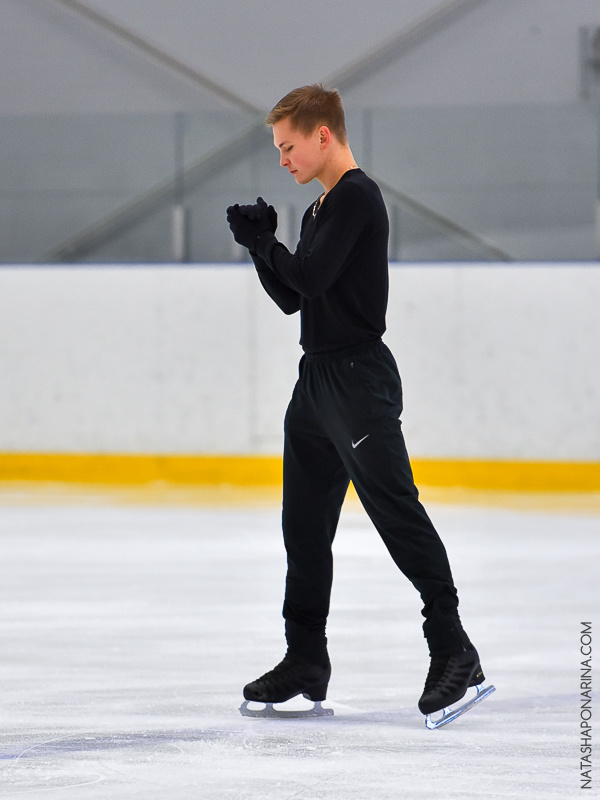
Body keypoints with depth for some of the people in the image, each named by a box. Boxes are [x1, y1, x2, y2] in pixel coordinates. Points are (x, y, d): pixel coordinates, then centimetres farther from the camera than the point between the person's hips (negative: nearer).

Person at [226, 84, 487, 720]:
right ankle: (306, 660, 19)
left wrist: (266, 246, -3)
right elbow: (291, 296, 20)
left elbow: (312, 276, -21)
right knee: (305, 524, 12)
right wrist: (260, 243, 5)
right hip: (317, 380, 10)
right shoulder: (321, 209, 18)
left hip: (359, 380, -10)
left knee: (396, 510, -12)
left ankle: (453, 649, -12)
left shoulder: (356, 196, -12)